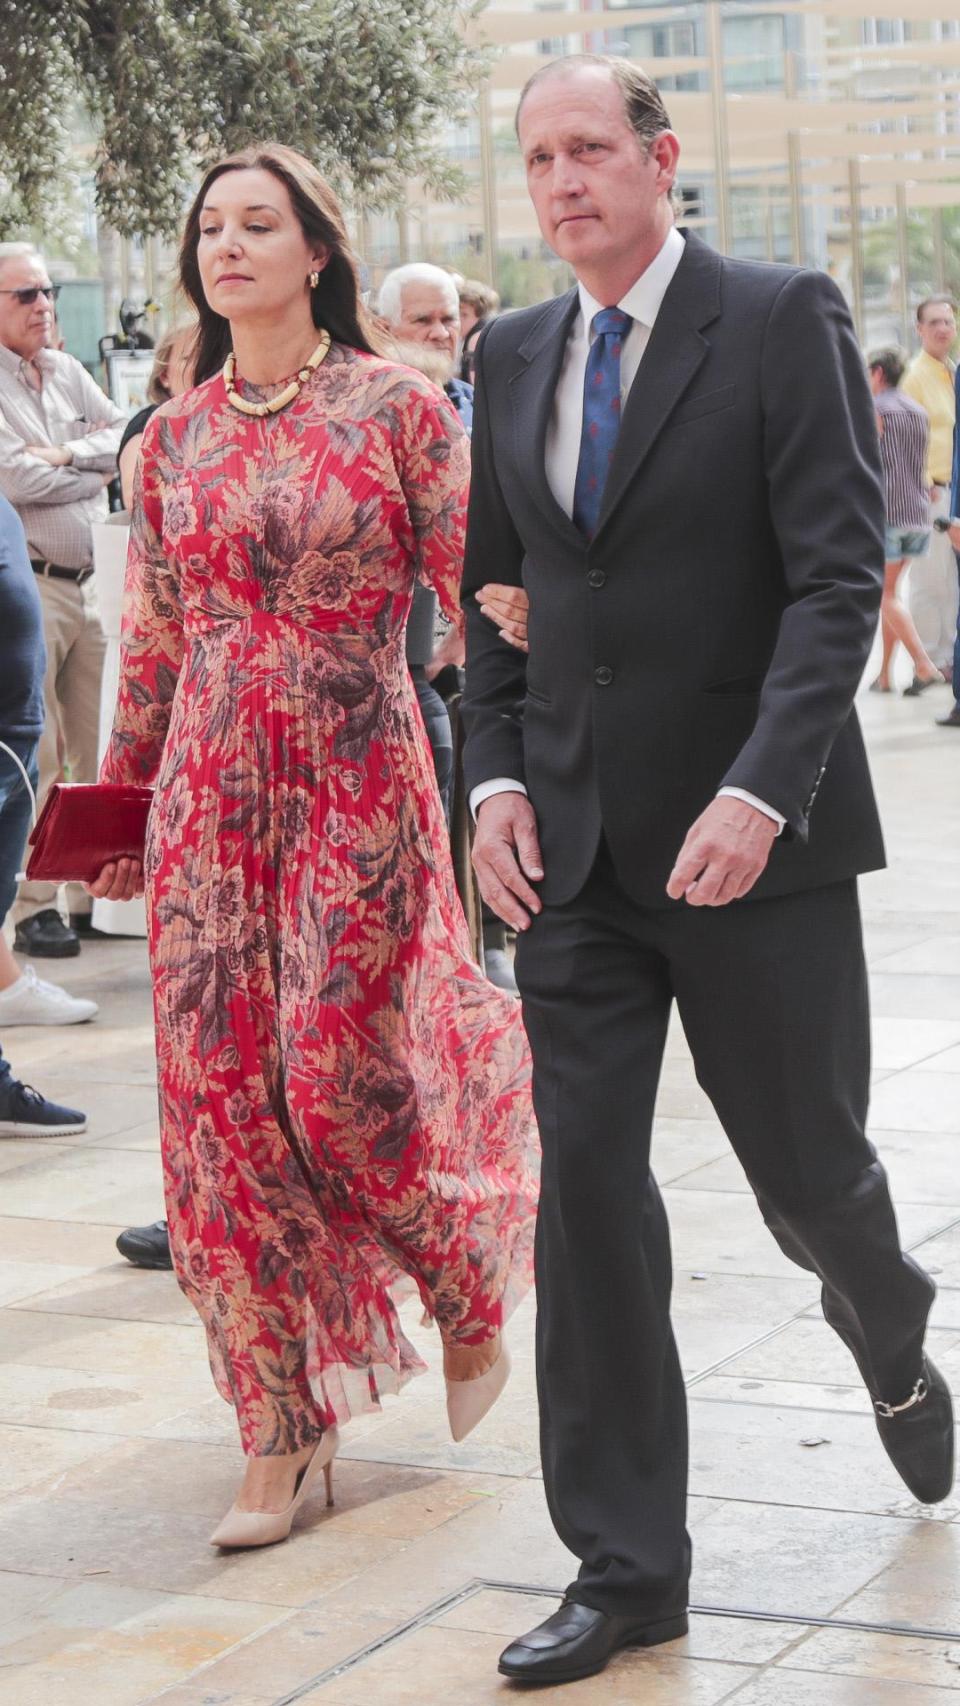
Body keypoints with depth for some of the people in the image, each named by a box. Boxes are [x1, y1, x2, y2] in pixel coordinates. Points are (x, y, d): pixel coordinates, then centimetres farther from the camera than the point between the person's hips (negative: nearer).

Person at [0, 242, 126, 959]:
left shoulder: (67, 373, 15)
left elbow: (131, 441, 9)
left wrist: (71, 454, -9)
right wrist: (100, 471, -3)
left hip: (87, 582, 7)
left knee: (101, 746, 8)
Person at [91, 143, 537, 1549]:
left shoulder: (396, 408, -3)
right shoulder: (176, 439, 8)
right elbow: (153, 641, 15)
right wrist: (124, 803, 17)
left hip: (361, 785, -4)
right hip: (213, 793, 4)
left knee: (346, 1081, -6)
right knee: (220, 1092, 0)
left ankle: (472, 1302, 25)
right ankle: (280, 1431, 10)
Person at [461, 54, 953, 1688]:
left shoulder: (785, 320, -6)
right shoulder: (513, 355, 10)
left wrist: (758, 791, -23)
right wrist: (495, 776, 1)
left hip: (751, 829, -4)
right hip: (573, 844, 4)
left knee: (808, 1171, 6)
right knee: (584, 1185, 0)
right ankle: (624, 1567, 9)